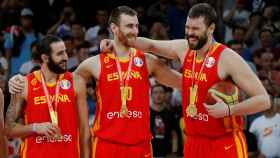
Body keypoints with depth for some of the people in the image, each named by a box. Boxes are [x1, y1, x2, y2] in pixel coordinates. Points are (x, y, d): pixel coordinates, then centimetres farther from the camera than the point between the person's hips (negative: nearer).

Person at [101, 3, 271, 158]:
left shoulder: (227, 58, -16)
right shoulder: (184, 48, 3)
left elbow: (264, 100, -17)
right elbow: (152, 45, 24)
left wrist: (228, 110, -29)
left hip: (226, 144, -6)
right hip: (194, 142, 6)